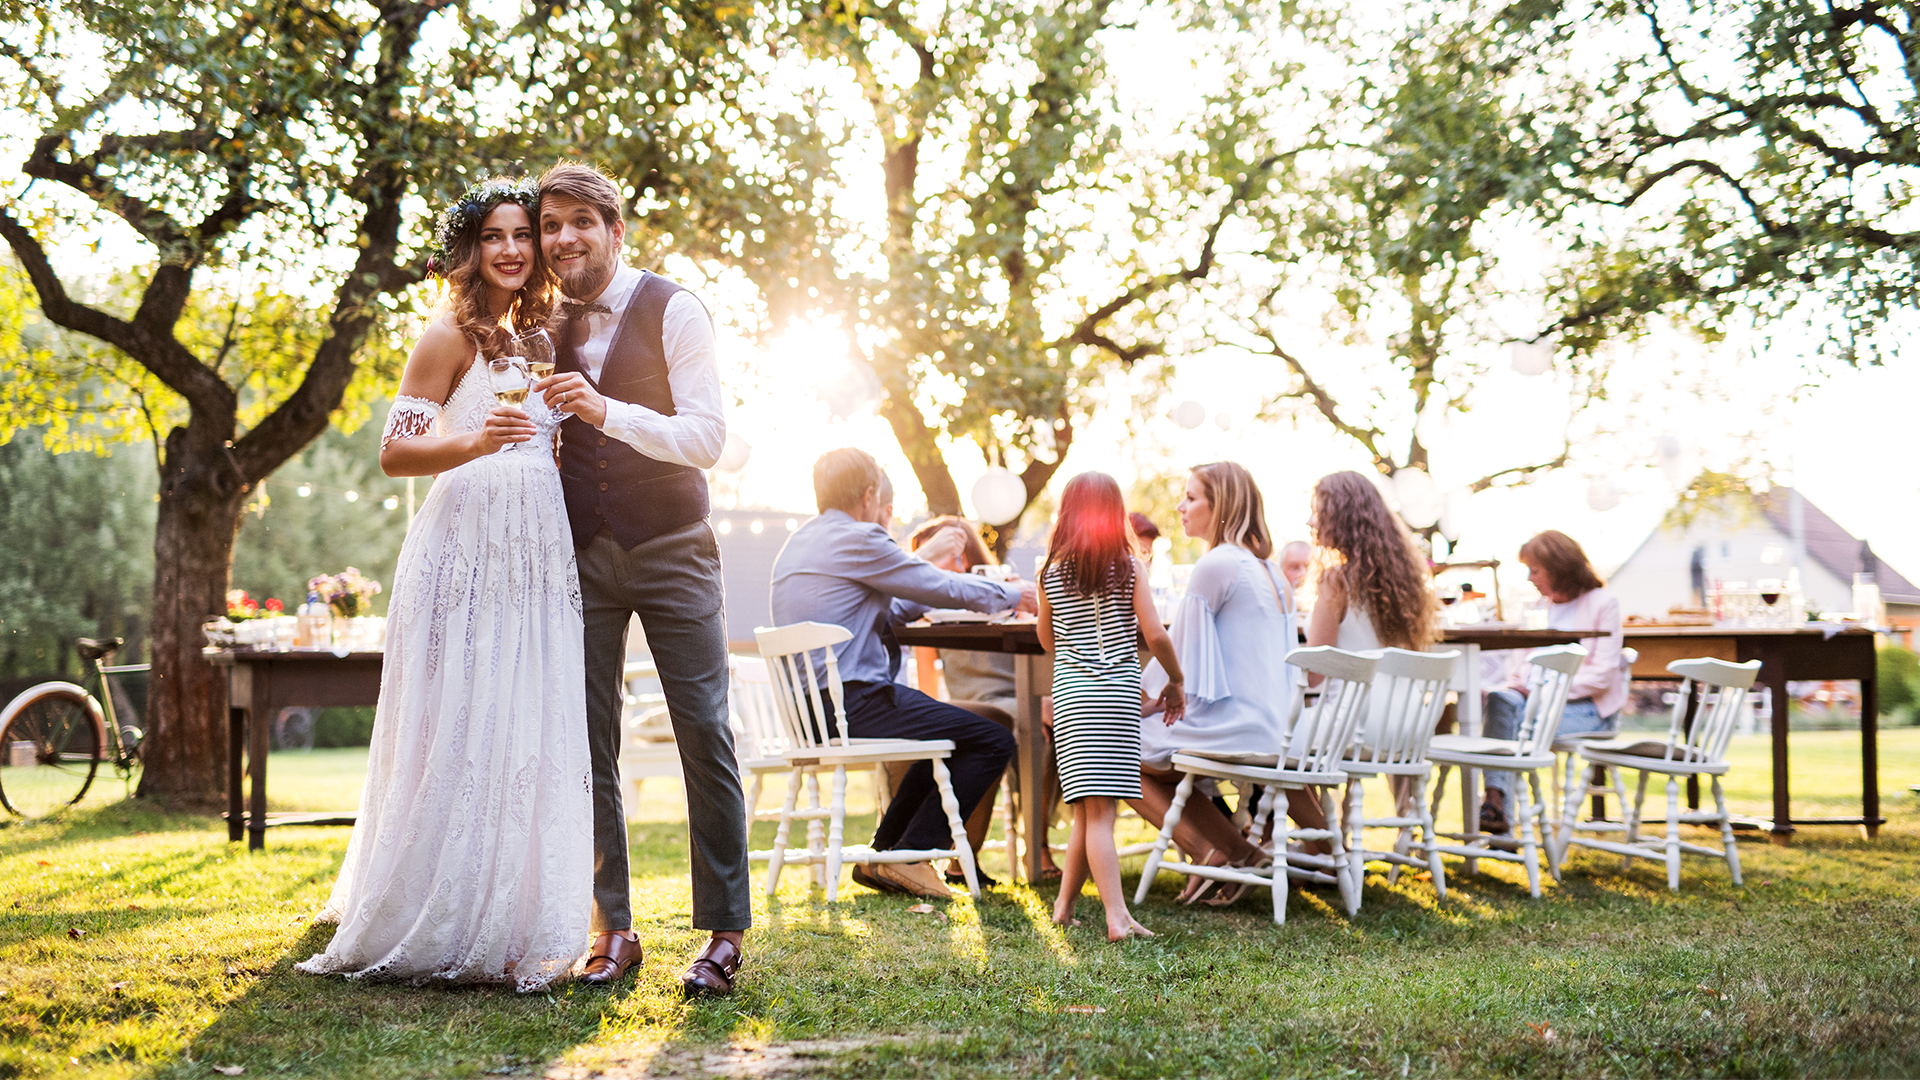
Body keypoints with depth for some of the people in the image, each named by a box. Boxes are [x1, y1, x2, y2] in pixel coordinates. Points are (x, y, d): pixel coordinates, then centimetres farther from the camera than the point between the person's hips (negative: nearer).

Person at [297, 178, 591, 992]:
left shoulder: (534, 337, 19)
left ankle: (509, 932, 14)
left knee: (529, 742, 6)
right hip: (466, 550, -7)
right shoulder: (451, 336, -2)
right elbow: (395, 453, -8)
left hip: (537, 559, 7)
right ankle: (436, 931, 4)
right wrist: (475, 443, -23)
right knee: (456, 737, -6)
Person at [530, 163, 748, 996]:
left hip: (669, 547, -4)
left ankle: (724, 931, 0)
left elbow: (708, 437, -14)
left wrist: (606, 411, -26)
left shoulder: (673, 312, -5)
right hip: (581, 553, 4)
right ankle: (611, 929, 10)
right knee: (588, 742, 2)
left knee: (703, 731, -6)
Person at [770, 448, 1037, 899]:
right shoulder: (856, 540, -12)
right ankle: (909, 857, -2)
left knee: (951, 732, 28)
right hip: (853, 702, -10)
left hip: (811, 707, 10)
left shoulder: (796, 543, 17)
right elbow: (942, 587, -5)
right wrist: (1012, 594, 10)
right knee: (994, 741, -7)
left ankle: (884, 854, 25)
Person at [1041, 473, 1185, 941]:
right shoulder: (1128, 566, -1)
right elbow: (1155, 635, -6)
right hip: (1120, 691, -2)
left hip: (1070, 691, 2)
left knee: (1092, 811, 3)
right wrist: (1175, 681, 8)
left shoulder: (1052, 570, 5)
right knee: (1099, 810, 0)